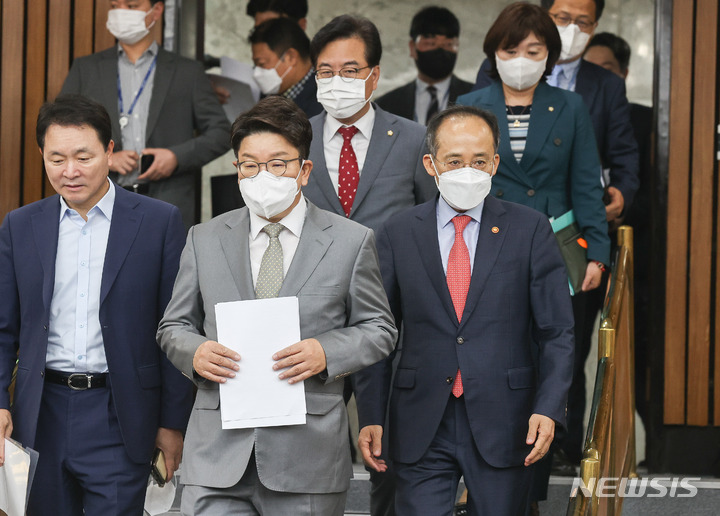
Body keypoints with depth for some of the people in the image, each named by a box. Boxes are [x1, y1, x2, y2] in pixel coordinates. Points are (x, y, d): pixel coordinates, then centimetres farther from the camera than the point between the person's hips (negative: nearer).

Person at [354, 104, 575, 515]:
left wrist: (548, 408, -12)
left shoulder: (531, 230, 2)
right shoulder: (397, 235, 5)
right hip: (421, 432, 1)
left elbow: (557, 332, 0)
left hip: (503, 430, 0)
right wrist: (371, 417, -1)